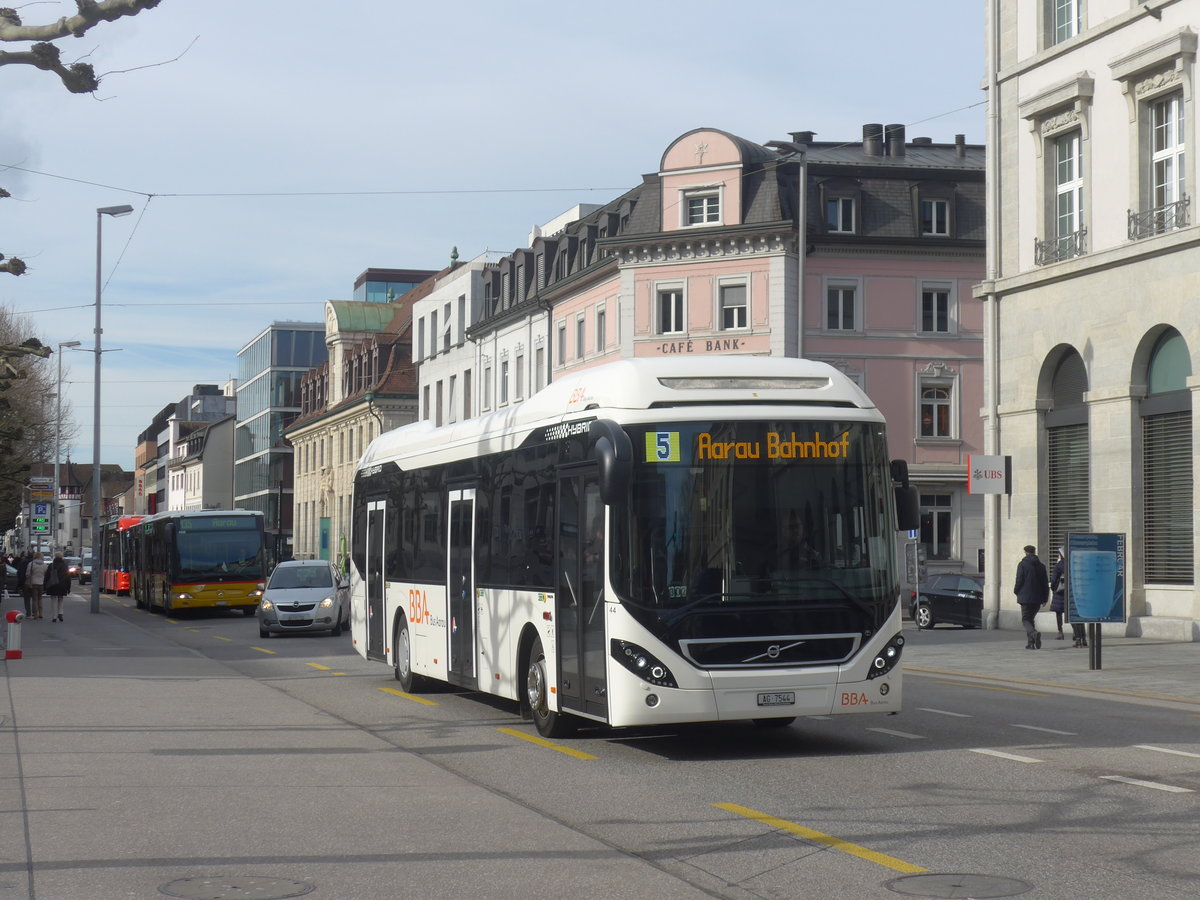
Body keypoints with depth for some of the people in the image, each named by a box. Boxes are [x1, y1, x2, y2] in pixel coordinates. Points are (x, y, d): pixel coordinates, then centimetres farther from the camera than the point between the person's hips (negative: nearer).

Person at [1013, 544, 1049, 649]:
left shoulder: (1022, 564, -6)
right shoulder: (1041, 565, 6)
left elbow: (1019, 580, -9)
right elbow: (1045, 582, 8)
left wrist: (1016, 591, 9)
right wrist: (1045, 597, 13)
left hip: (1025, 597, -4)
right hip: (1038, 598, 4)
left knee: (1026, 619, 1)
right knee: (1030, 618, 15)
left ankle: (1033, 633, -29)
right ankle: (1030, 643, 11)